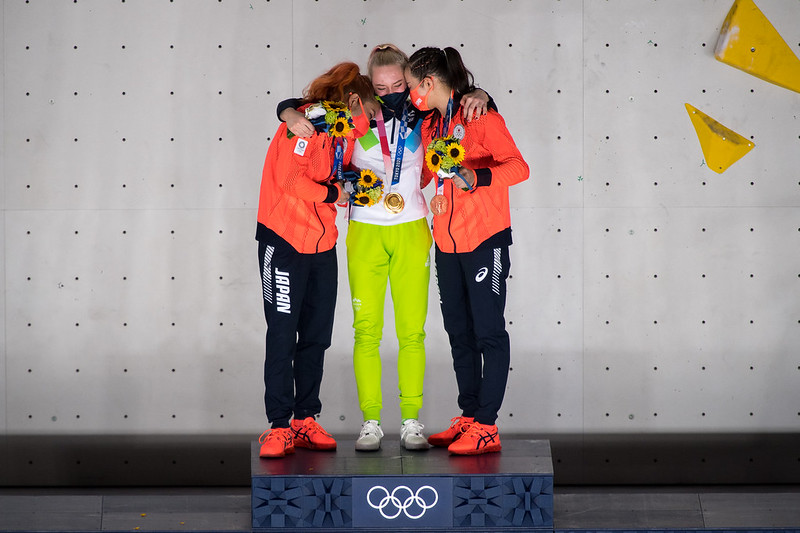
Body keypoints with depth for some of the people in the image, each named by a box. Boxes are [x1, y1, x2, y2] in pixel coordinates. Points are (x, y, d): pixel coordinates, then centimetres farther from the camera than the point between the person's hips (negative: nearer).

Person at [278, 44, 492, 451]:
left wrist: (478, 97, -10)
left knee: (412, 330, -1)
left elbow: (475, 100, 13)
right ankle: (370, 421, 2)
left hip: (411, 232, 1)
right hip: (365, 232, 0)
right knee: (366, 330, -3)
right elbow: (288, 106, 3)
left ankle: (411, 420, 5)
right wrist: (292, 116, -19)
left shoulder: (422, 115, 1)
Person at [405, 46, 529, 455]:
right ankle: (468, 417, 20)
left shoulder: (481, 116, -11)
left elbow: (518, 167, -20)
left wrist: (476, 178, -34)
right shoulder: (430, 126, 12)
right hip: (447, 242, 8)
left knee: (488, 332, -4)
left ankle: (486, 427, -2)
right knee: (459, 333, 11)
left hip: (485, 239, -8)